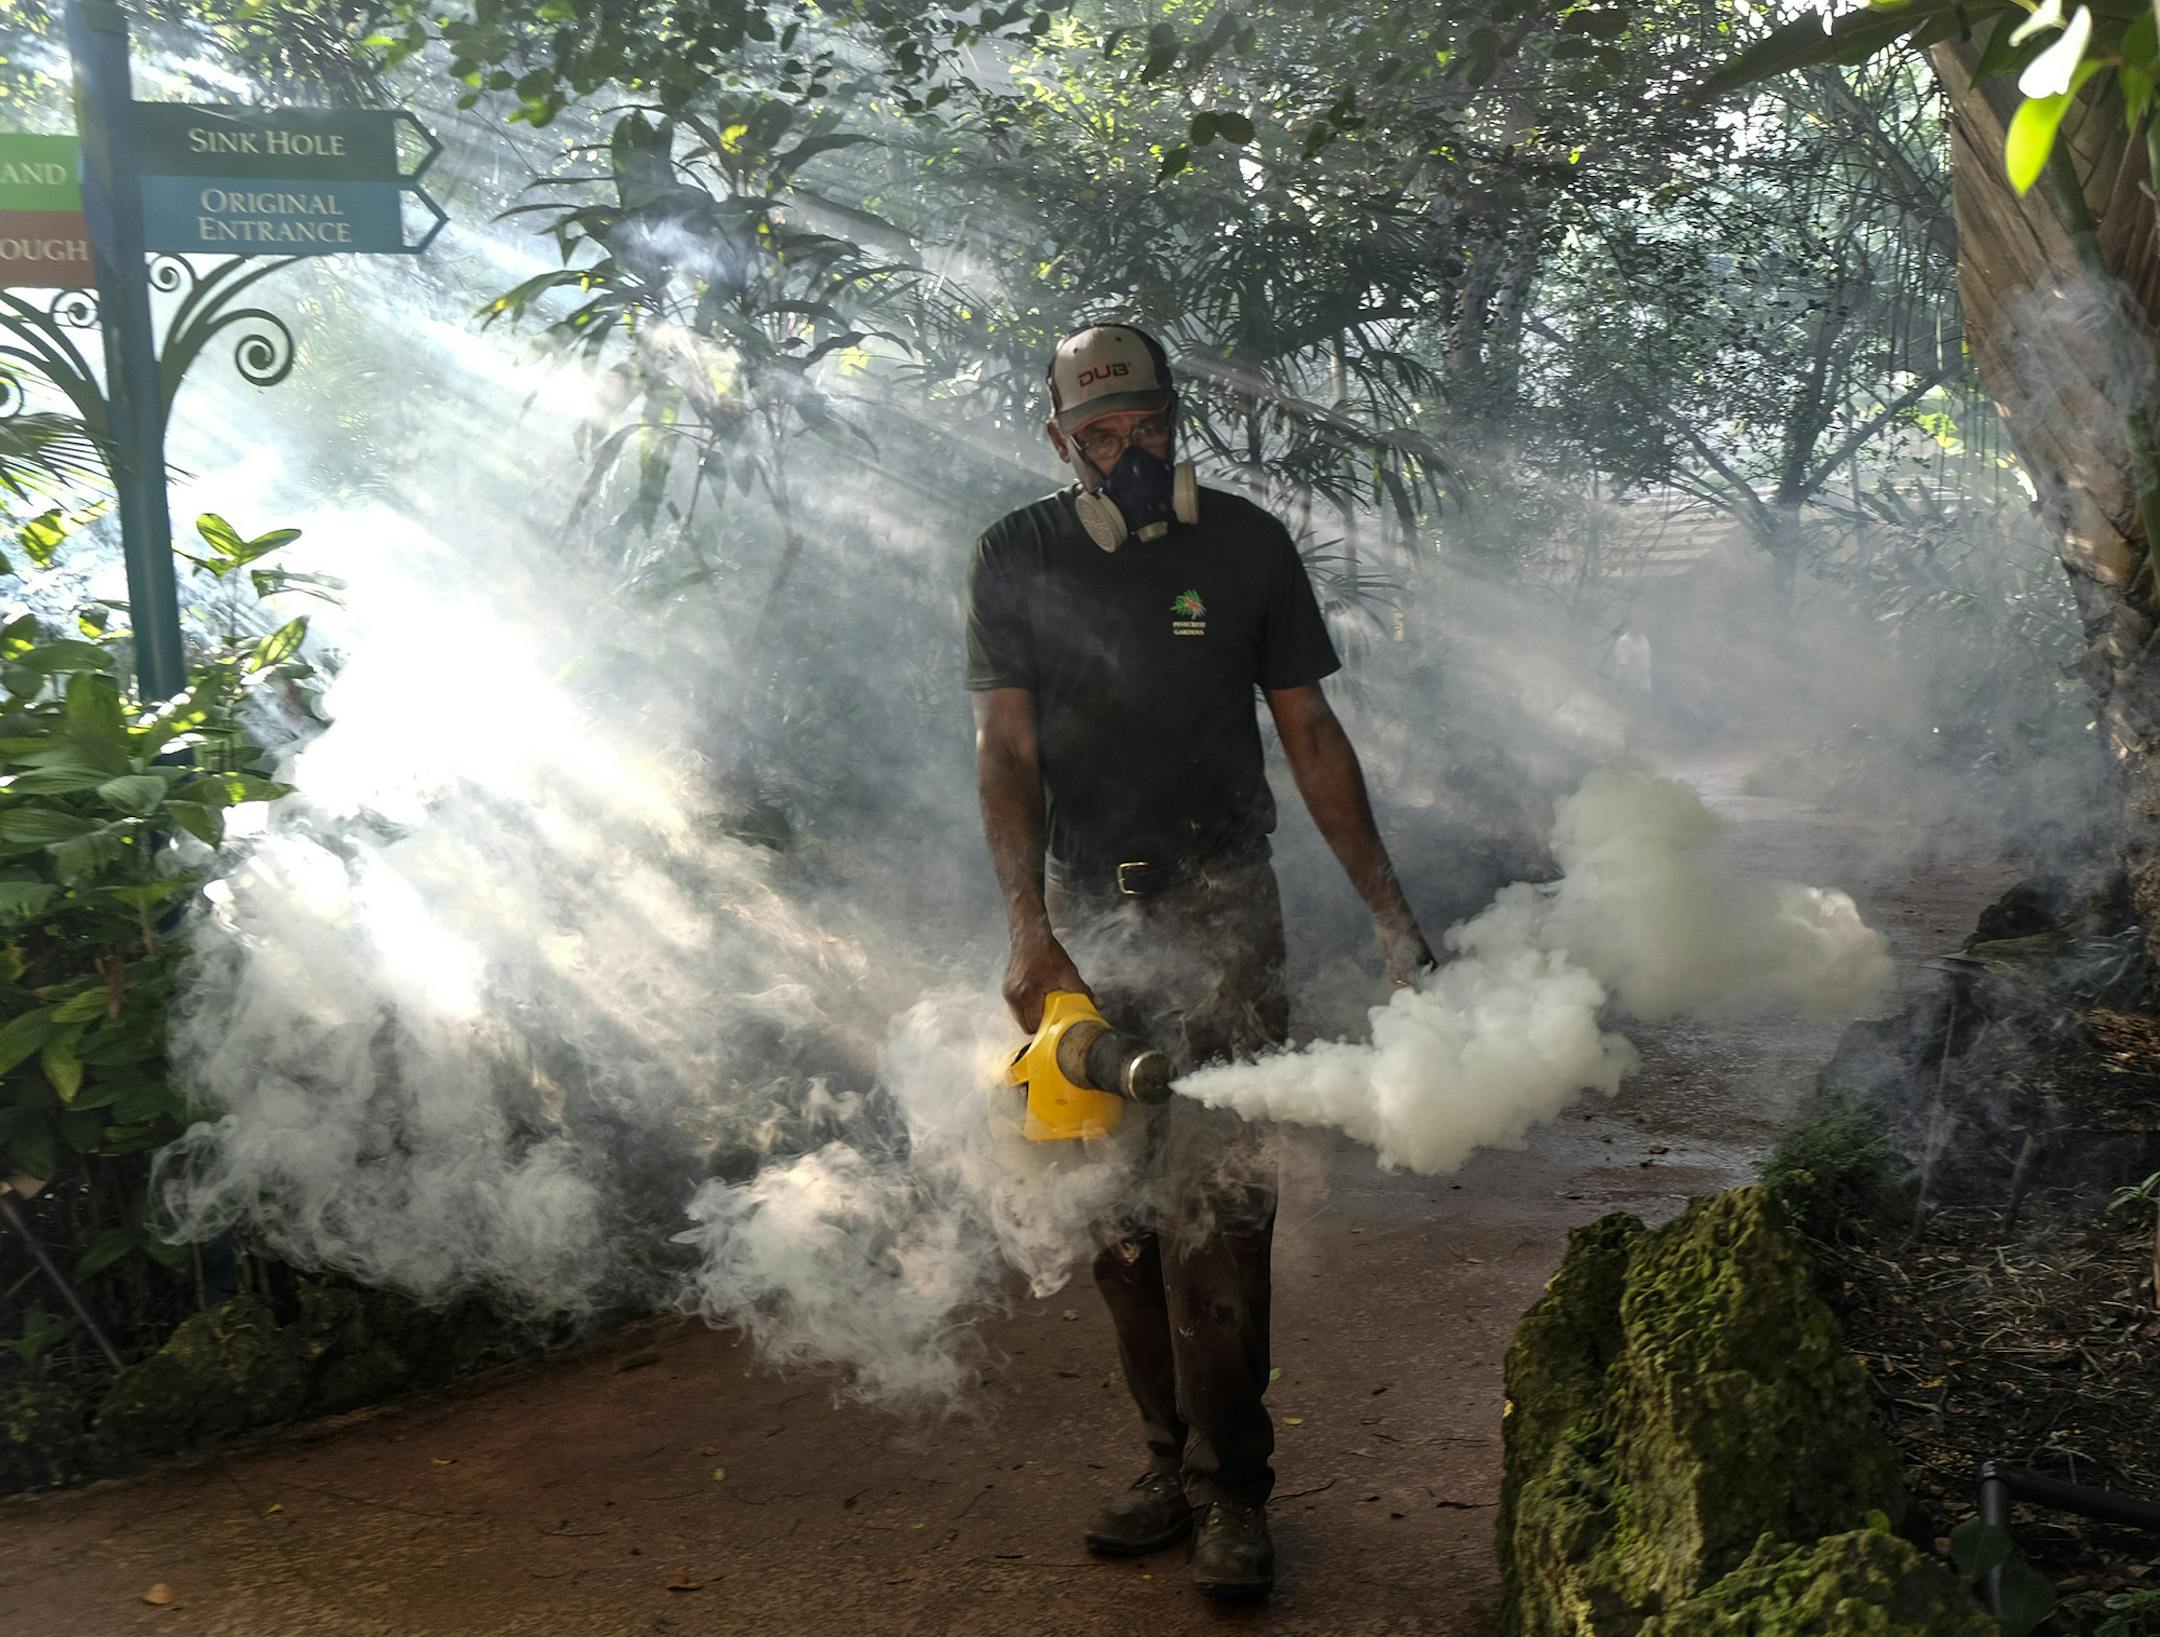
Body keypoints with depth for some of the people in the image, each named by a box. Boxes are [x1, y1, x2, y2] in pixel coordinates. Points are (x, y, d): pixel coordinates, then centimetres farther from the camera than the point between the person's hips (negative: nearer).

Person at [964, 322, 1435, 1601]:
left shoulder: (1247, 546, 3)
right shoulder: (1018, 559, 4)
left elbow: (1312, 736, 7)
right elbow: (1008, 753, -2)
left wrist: (1391, 909, 4)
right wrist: (1030, 934, -15)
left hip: (1217, 907, -2)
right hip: (1083, 914, 2)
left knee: (1211, 1199, -9)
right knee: (1118, 1207, 5)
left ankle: (1233, 1490, 2)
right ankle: (1175, 1460, 19)